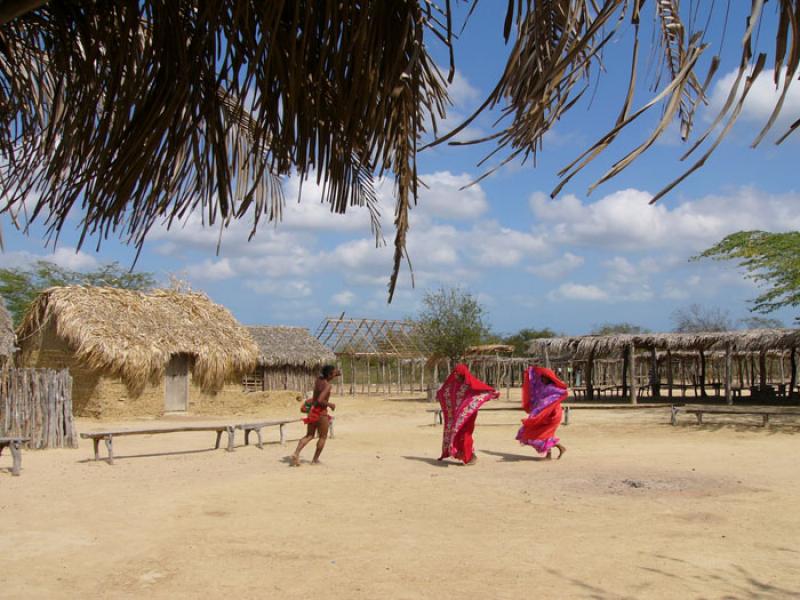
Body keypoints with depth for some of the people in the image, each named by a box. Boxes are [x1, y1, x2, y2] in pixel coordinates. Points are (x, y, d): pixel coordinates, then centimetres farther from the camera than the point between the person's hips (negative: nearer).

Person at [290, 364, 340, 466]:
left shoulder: (318, 379, 4)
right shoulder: (327, 386, -19)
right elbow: (320, 400, -30)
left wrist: (336, 373, 13)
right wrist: (330, 404, -14)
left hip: (312, 410, 7)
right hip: (321, 412, -7)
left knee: (309, 435, 13)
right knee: (323, 437, 10)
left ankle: (296, 453, -4)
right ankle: (315, 459, 12)